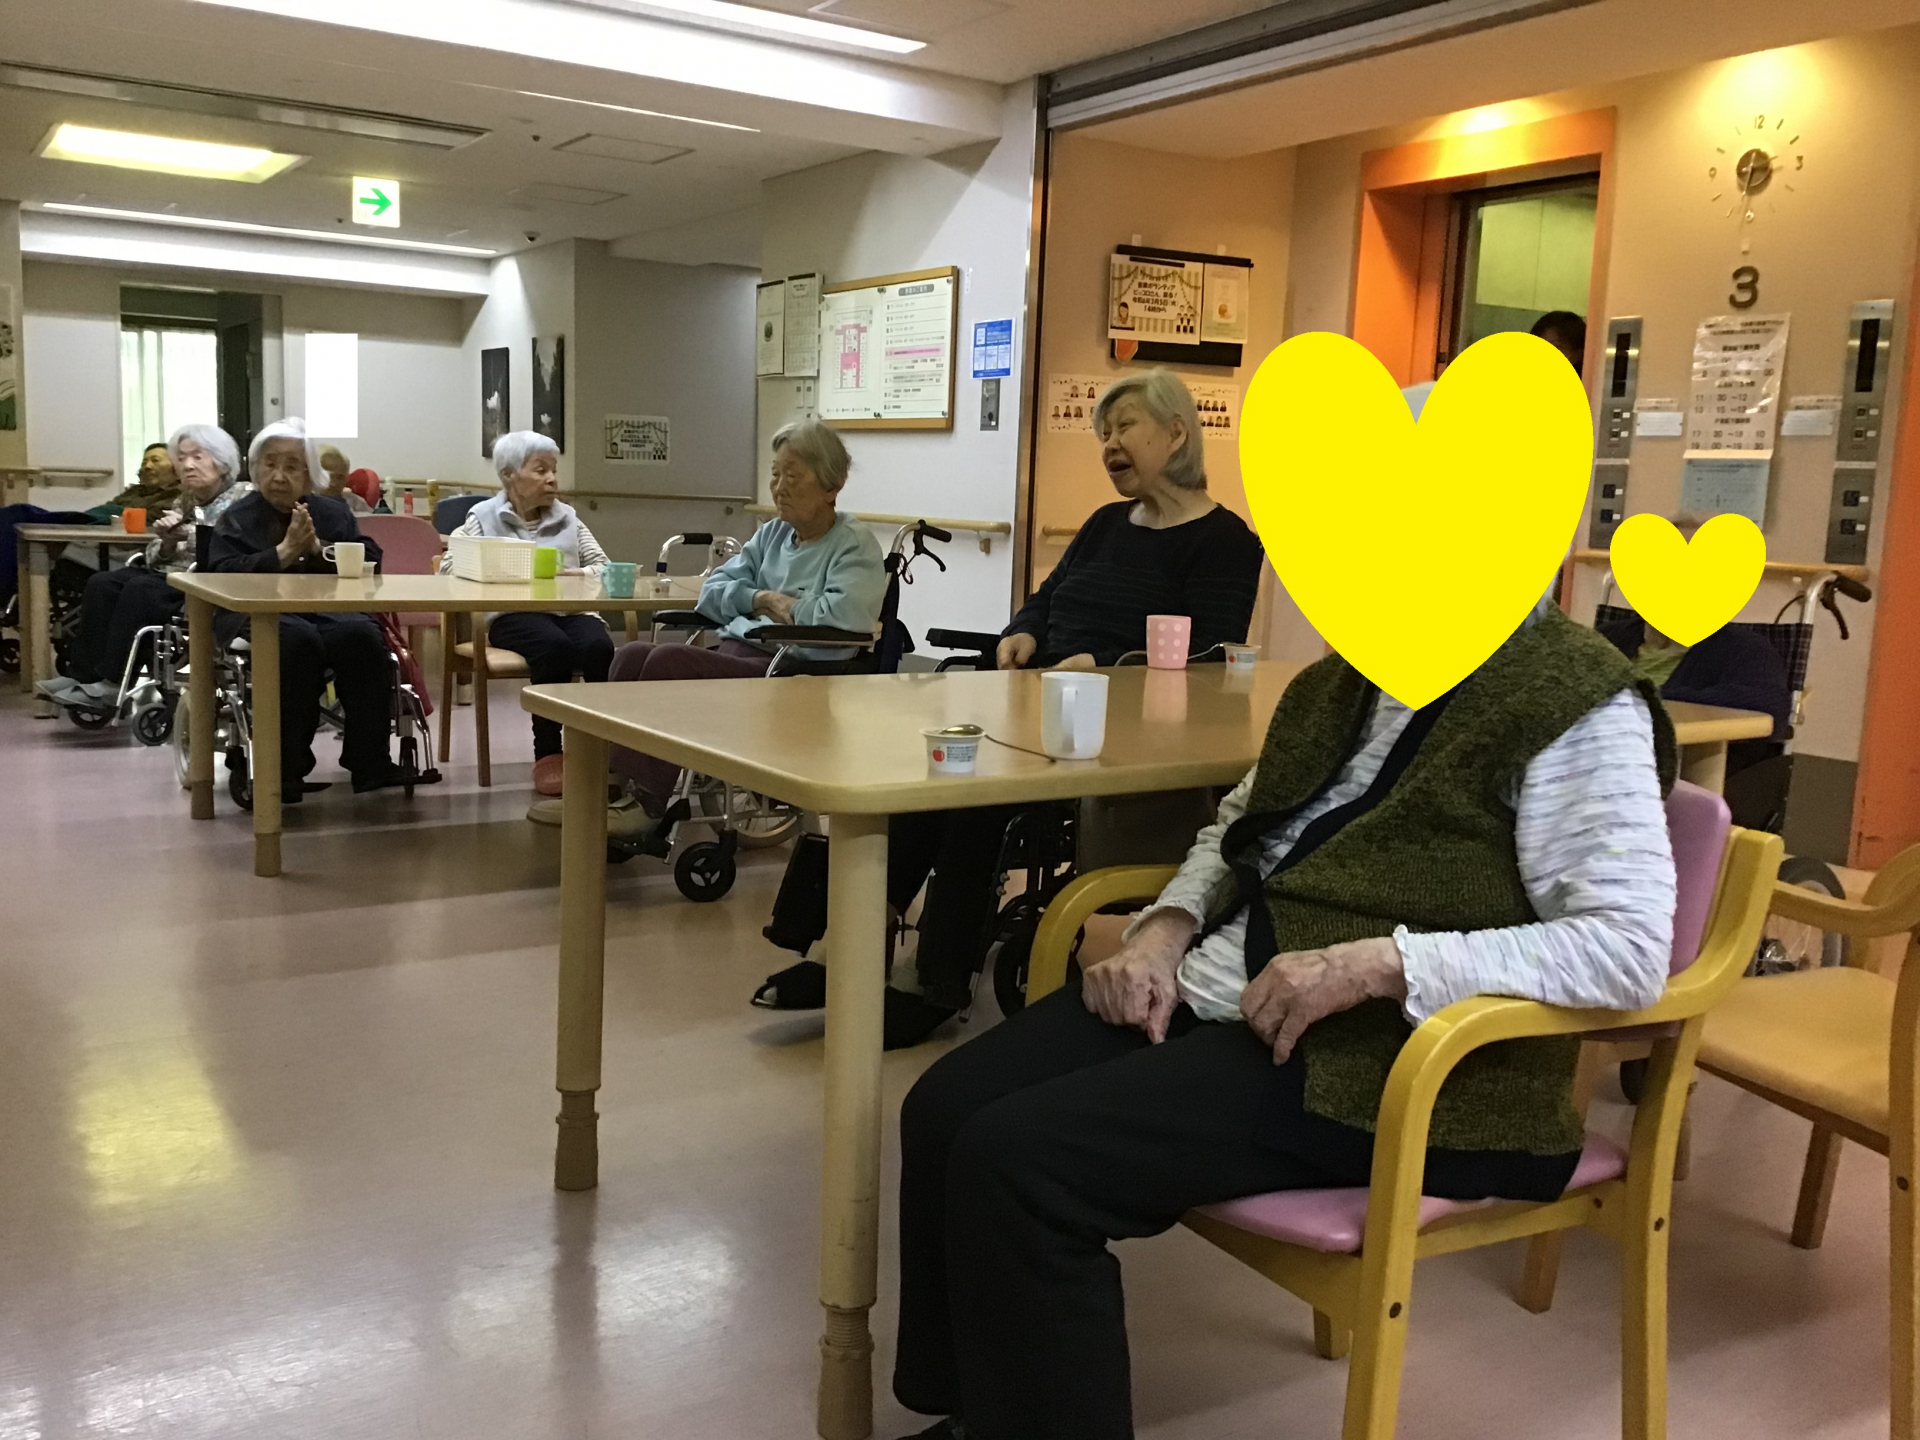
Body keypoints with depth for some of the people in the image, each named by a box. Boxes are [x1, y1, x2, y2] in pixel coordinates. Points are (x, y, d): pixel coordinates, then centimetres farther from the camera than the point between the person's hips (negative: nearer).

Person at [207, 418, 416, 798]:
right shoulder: (238, 517, 12)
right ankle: (287, 768, -27)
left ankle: (370, 762, -25)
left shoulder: (334, 512, 19)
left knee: (363, 635, -31)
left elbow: (369, 563, 7)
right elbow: (223, 575, -4)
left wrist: (319, 549, -7)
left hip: (328, 609, 2)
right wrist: (284, 552, -12)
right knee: (298, 639, -36)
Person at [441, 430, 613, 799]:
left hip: (570, 609, 3)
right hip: (513, 614, -3)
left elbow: (604, 567, 16)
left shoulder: (567, 517, 23)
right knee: (554, 647, -37)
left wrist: (572, 573, -5)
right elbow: (449, 566, 4)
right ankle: (548, 755, -27)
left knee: (599, 648, -33)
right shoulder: (484, 516, 14)